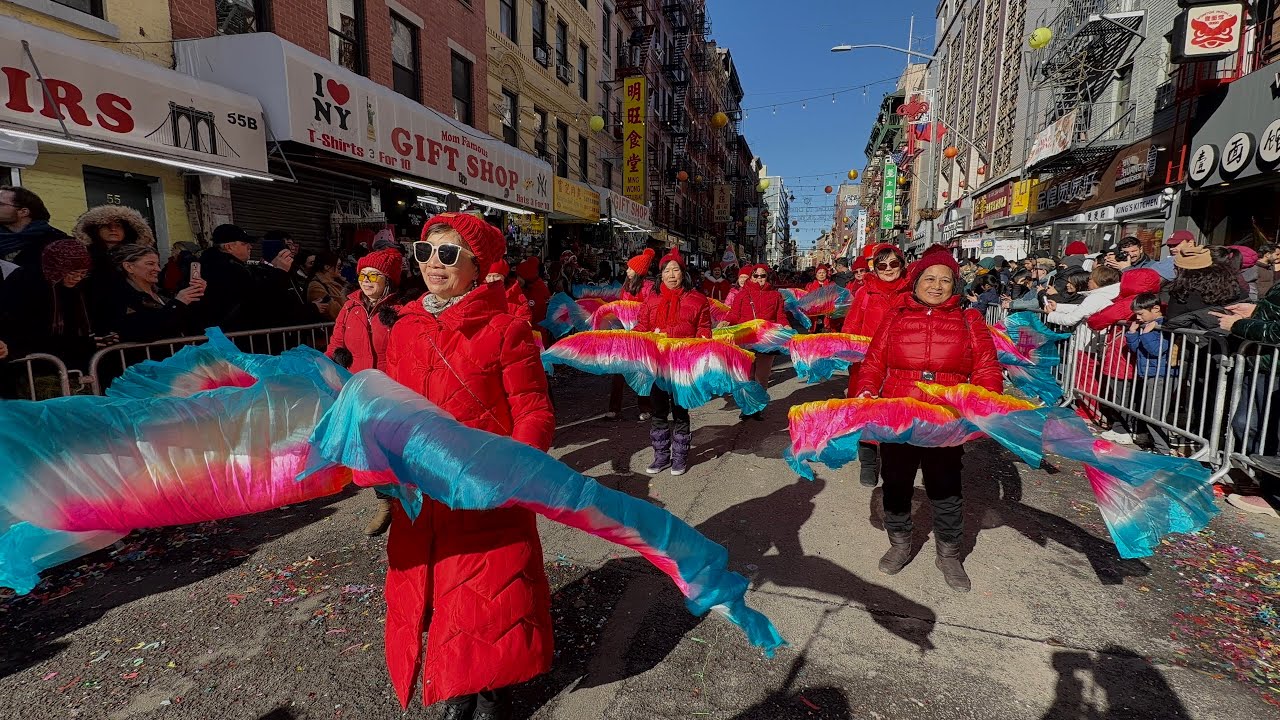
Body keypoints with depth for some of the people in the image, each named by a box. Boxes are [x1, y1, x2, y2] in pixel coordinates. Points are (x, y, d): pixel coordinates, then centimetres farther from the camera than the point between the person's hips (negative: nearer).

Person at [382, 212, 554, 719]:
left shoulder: (505, 329, -10)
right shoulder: (403, 330, 7)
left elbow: (534, 412, -11)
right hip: (420, 498, 5)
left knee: (490, 604, 6)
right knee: (429, 599, 16)